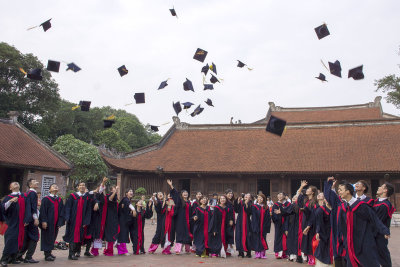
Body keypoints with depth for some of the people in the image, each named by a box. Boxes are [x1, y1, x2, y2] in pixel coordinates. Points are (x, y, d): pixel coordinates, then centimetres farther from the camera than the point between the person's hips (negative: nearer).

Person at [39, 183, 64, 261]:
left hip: (56, 223, 5)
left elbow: (61, 212, 10)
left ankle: (49, 252, 23)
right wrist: (44, 221, -18)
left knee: (53, 238, 11)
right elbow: (43, 211, -10)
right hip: (48, 223, -5)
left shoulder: (60, 200, 12)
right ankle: (47, 255, 2)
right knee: (47, 237, -3)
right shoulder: (46, 199, -3)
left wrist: (60, 222, 2)